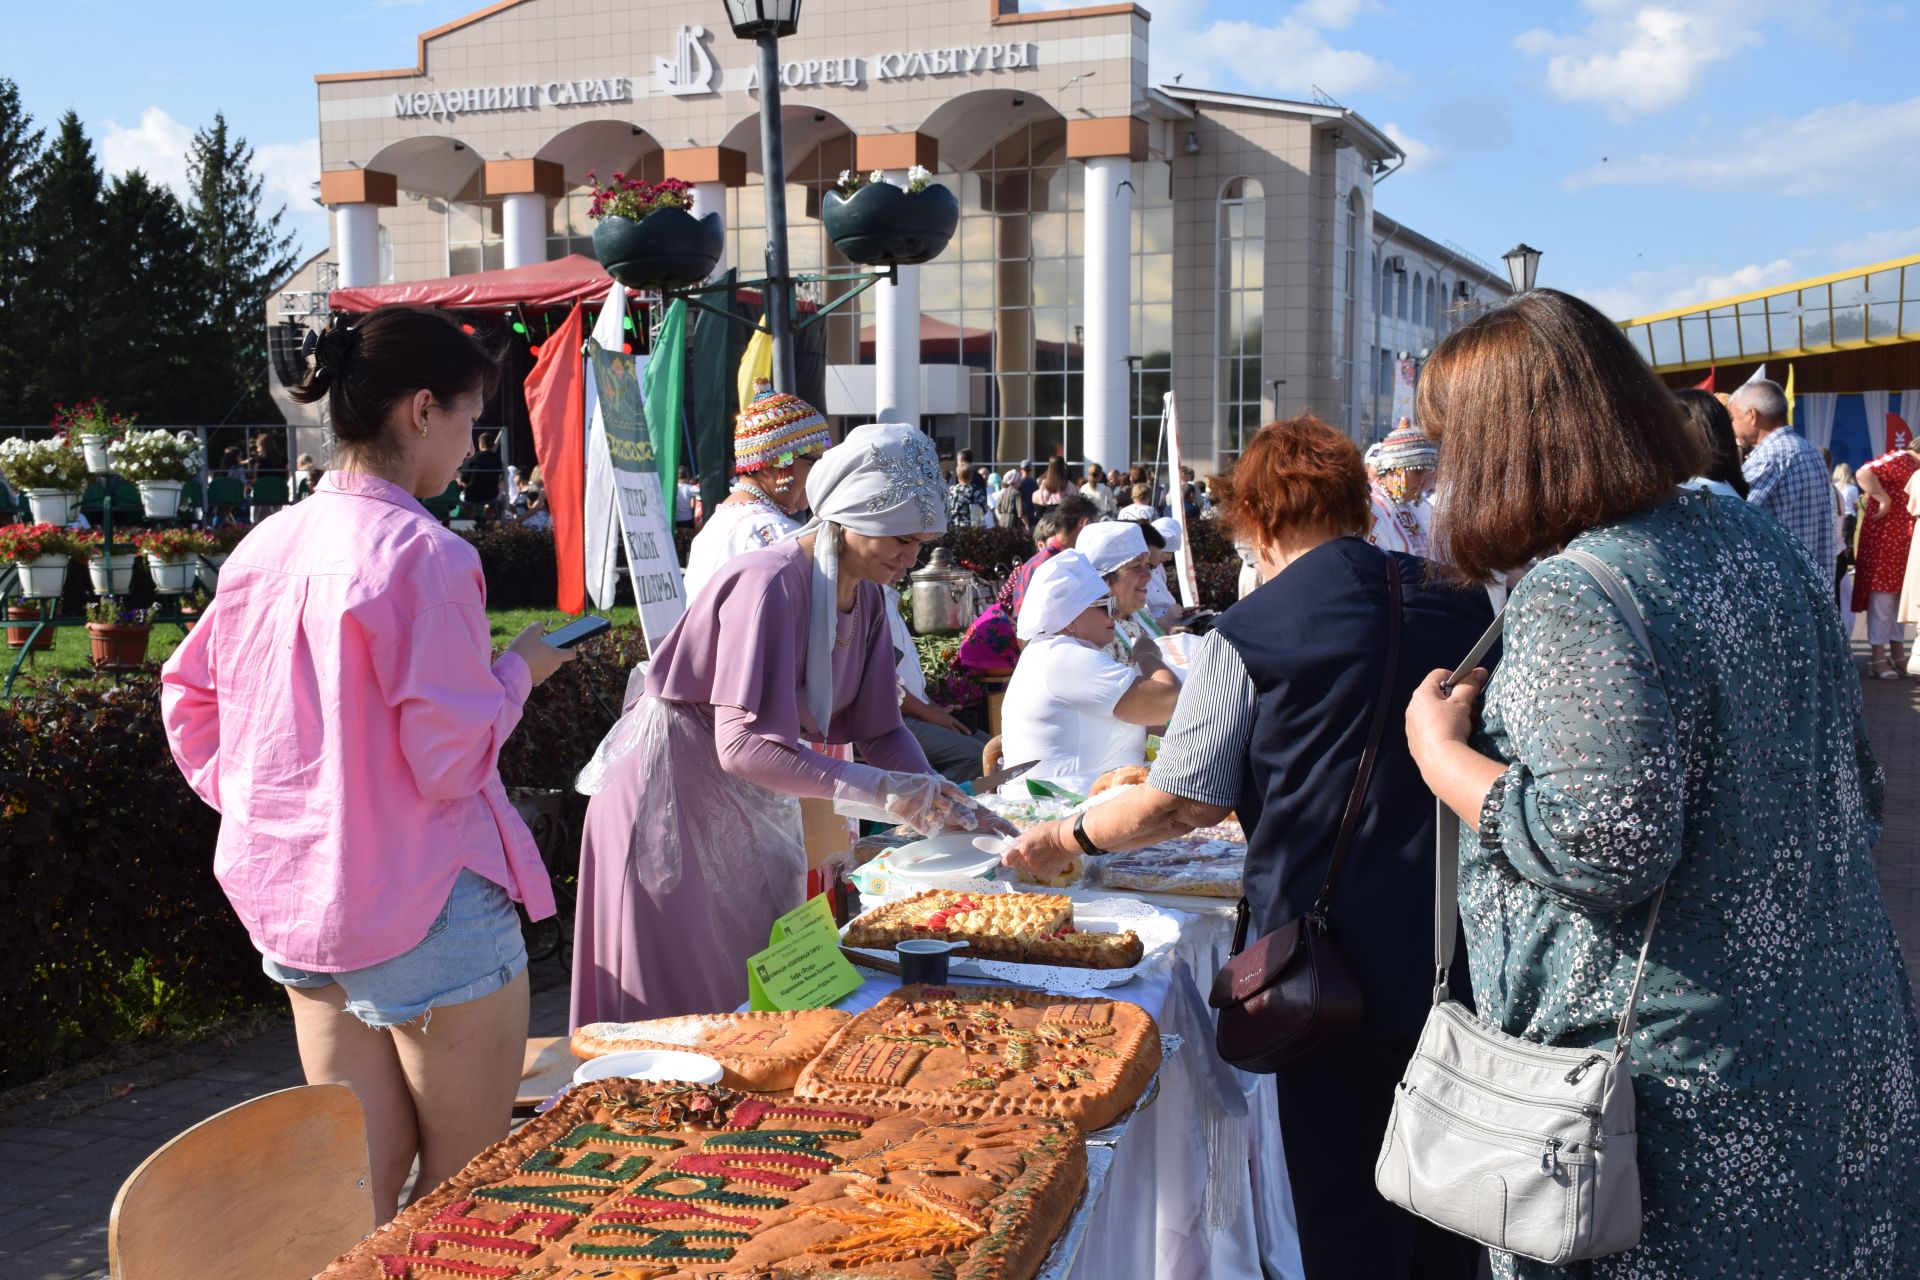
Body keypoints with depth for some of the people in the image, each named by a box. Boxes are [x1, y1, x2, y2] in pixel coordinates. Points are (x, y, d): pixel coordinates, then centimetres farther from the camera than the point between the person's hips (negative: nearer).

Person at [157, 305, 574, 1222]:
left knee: (363, 1176, 17)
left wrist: (259, 808, 17)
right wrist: (517, 672, -3)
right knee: (463, 1188, 8)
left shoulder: (266, 546, 5)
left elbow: (186, 698, 15)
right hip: (423, 906, -8)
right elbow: (452, 758, -20)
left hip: (294, 900, 8)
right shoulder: (423, 555, -19)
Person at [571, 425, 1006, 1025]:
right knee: (679, 994, 0)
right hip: (673, 789, -8)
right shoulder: (771, 582, -27)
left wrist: (931, 796, -15)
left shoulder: (865, 594, -1)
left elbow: (879, 728, 3)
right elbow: (745, 744, -33)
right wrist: (880, 791, -35)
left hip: (748, 797, 8)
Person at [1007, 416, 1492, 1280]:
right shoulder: (1459, 602, 3)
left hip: (1334, 958, -5)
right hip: (1455, 946, 5)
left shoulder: (1251, 634, -11)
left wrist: (1070, 837, 6)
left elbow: (1183, 801, -9)